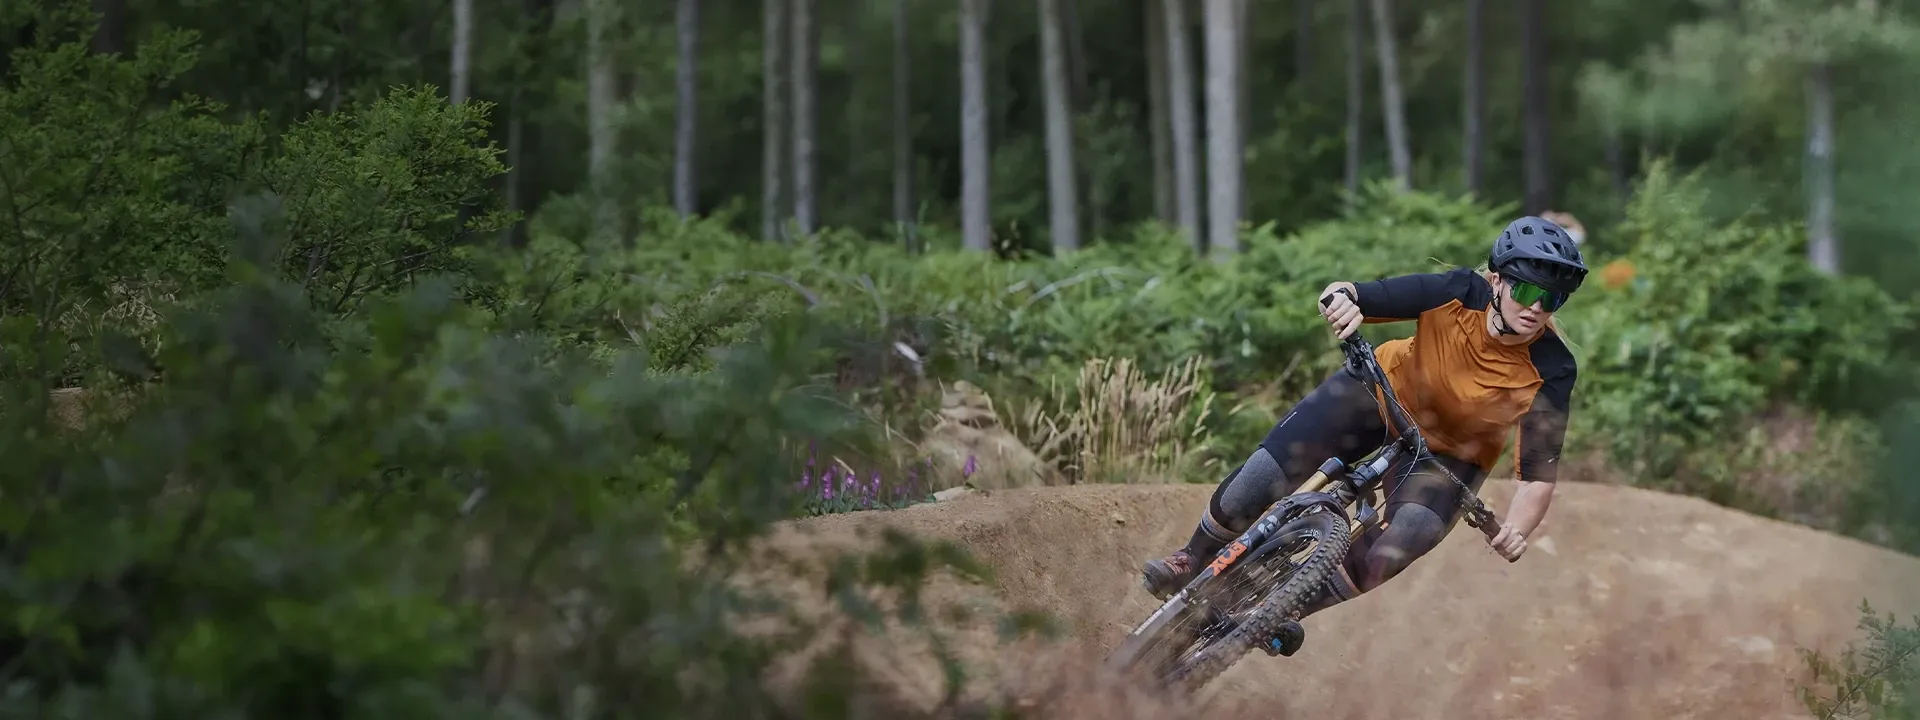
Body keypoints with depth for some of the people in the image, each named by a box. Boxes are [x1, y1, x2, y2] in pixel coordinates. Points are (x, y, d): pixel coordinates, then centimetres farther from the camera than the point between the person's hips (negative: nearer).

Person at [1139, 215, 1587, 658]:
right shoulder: (1459, 293, -28)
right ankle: (1193, 564, 20)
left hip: (1450, 452, -1)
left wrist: (1516, 532, -48)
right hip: (1389, 387, 1)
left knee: (1399, 546, -28)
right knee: (1254, 486, -11)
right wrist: (1340, 298, -51)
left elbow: (1539, 476, -28)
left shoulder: (1550, 371, -29)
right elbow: (1348, 297, -26)